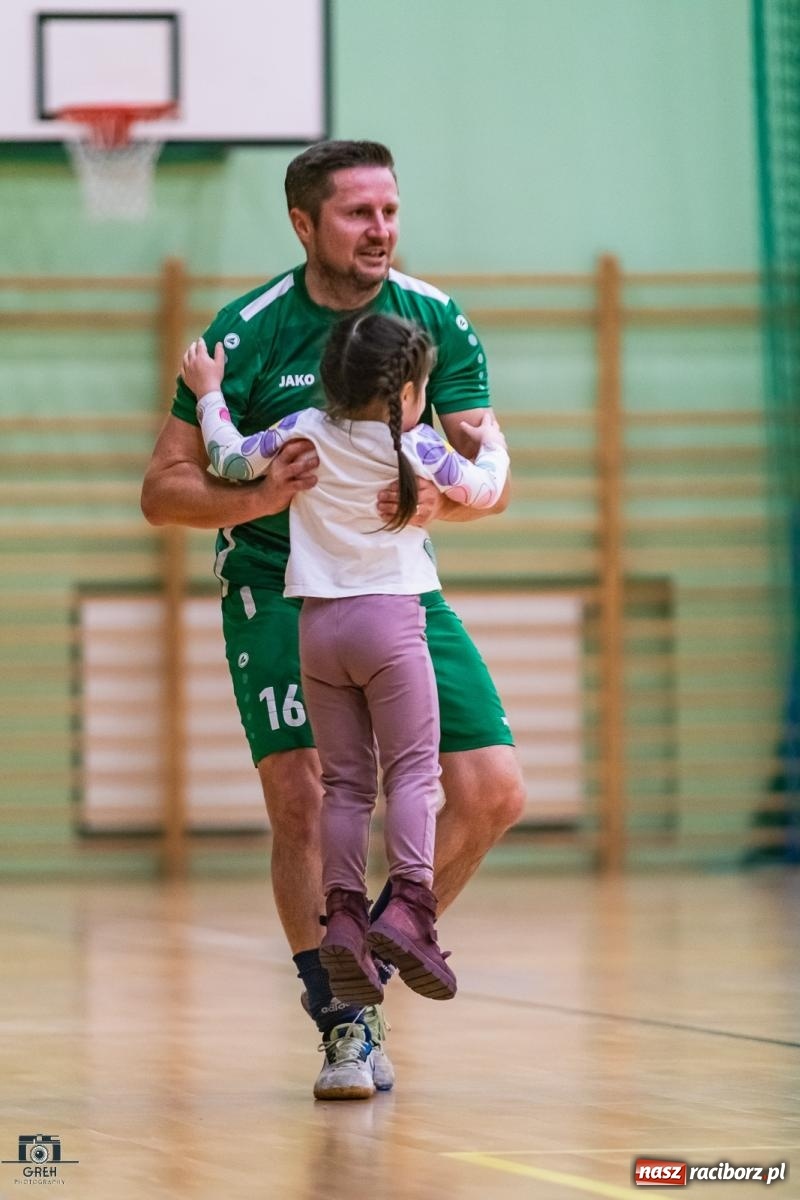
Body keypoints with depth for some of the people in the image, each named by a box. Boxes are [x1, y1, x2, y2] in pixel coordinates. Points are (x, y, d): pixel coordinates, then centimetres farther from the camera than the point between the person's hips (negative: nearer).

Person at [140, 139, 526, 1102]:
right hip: (276, 583, -3)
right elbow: (163, 489, -12)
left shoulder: (437, 321, -4)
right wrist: (254, 498, -32)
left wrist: (443, 499, -30)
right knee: (300, 804, -16)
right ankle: (344, 1020, -1)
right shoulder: (248, 331, -12)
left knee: (493, 796, -6)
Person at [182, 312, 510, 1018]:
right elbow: (483, 491, 12)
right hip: (391, 619, -4)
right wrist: (493, 447, 33)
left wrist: (209, 394, 19)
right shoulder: (420, 449, -3)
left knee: (344, 781, 9)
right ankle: (408, 901, -22)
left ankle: (343, 913, -1)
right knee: (412, 772, -4)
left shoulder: (304, 432, 1)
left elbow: (231, 461, 5)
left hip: (319, 623, 4)